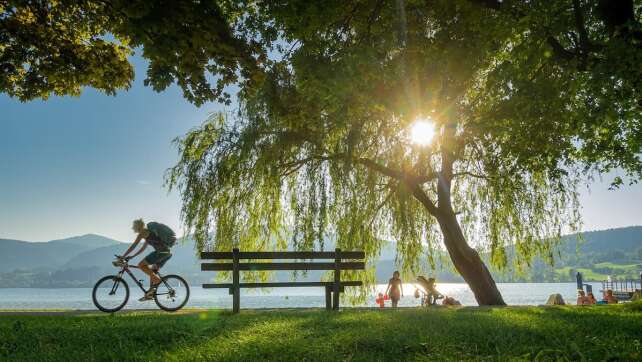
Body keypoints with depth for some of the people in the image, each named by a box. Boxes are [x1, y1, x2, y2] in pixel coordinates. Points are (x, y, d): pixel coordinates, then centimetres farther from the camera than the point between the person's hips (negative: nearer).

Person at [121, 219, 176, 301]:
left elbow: (133, 246, -2)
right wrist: (132, 256, 34)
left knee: (141, 265, -6)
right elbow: (143, 248, 34)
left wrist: (123, 257, 3)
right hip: (167, 252, 10)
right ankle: (150, 294, 19)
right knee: (152, 271, 18)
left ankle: (157, 280, -9)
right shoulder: (149, 232, 27)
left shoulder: (143, 233, 0)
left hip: (161, 251, -10)